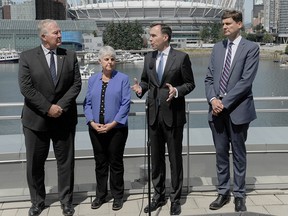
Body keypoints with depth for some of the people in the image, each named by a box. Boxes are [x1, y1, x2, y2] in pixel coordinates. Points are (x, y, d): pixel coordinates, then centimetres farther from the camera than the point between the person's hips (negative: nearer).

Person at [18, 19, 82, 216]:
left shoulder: (70, 56, 3)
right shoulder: (27, 57, -3)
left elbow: (76, 84, -1)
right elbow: (26, 88, -10)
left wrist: (61, 106, -14)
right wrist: (47, 108, -16)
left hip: (64, 119, 1)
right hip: (36, 119, -1)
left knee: (66, 162, 9)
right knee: (35, 163, 9)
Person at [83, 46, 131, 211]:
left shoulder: (123, 79, -3)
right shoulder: (93, 80, 9)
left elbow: (125, 104, -10)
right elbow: (87, 103, 5)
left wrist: (112, 124, -16)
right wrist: (92, 122, -10)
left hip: (117, 128, -3)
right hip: (96, 129, 3)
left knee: (116, 163, 6)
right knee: (100, 163, 12)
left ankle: (118, 196, 19)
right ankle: (100, 195, 25)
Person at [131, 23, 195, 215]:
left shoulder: (181, 57, -7)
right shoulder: (148, 58, 7)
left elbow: (190, 84, -3)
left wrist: (177, 91, -22)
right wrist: (141, 88, -7)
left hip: (173, 115, -5)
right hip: (154, 114, 5)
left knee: (175, 158, 6)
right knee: (156, 158, 13)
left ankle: (175, 199, 20)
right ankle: (159, 196, 28)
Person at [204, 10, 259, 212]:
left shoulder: (251, 48, -5)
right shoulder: (217, 47, 11)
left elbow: (246, 81, -14)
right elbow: (209, 77, 10)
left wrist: (225, 102, -16)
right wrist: (213, 99, -8)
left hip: (237, 110, -4)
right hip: (217, 109, 5)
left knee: (239, 154, 7)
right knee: (221, 153, 11)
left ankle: (239, 195, 20)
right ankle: (223, 193, 24)